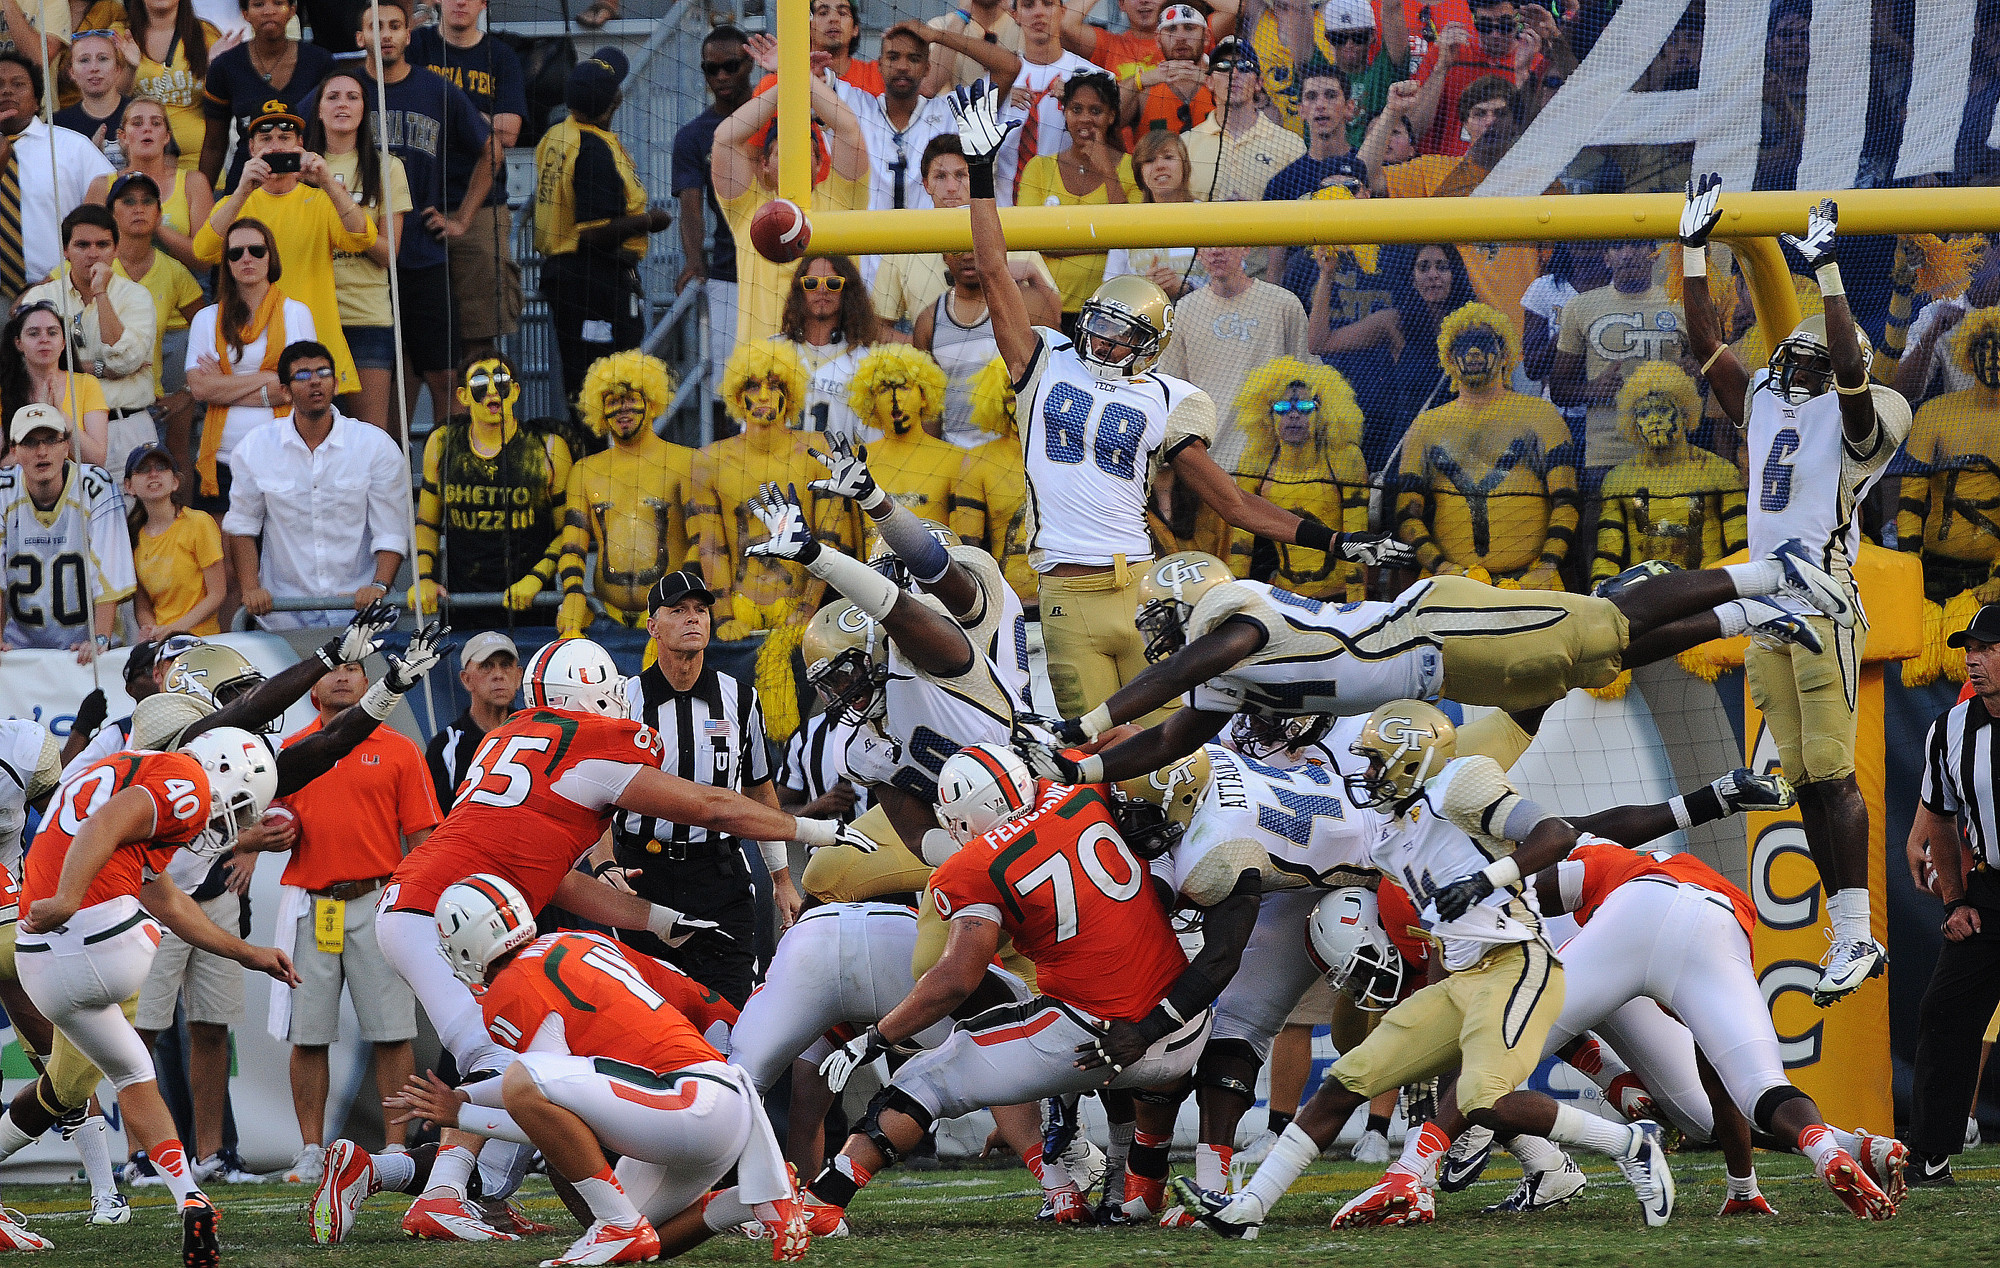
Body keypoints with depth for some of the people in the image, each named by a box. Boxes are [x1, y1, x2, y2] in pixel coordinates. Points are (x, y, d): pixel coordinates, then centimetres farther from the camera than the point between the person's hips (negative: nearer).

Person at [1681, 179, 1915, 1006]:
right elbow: (1705, 343, 19)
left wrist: (1828, 270, -19)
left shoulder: (1851, 419, 0)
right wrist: (1694, 251, 15)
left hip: (1825, 604, -7)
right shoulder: (1762, 407, 18)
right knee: (1807, 781, 4)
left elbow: (1851, 363, -19)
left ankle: (1857, 935, -14)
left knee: (1833, 773, -13)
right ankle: (1848, 938, 5)